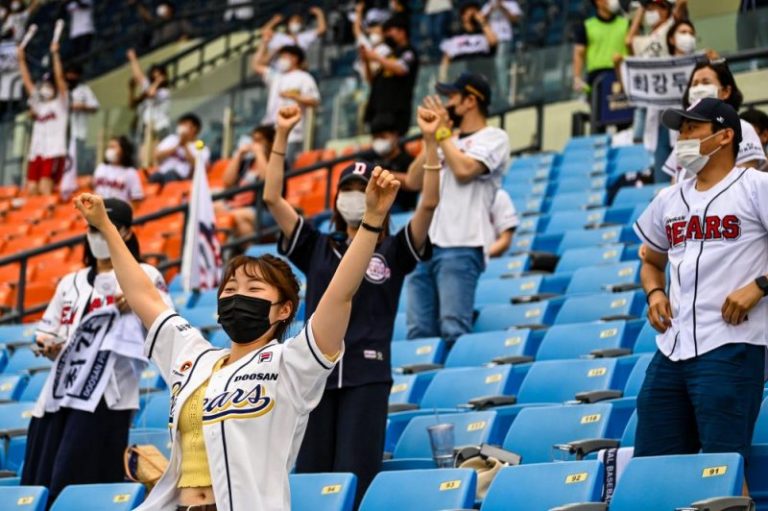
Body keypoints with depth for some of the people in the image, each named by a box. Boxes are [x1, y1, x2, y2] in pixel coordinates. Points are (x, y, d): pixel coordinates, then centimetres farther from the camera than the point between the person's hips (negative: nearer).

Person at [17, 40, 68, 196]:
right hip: (36, 152, 6)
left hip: (54, 152, -6)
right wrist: (21, 59, 12)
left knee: (45, 190, -17)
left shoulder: (60, 102, 5)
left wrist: (55, 54, -12)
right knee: (31, 190, 0)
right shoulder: (38, 103, 19)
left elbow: (59, 77, -6)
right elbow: (27, 81, 18)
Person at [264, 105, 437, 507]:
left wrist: (431, 141, -16)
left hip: (367, 376, -3)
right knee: (310, 476, 2)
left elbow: (429, 202, -8)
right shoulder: (316, 249, 12)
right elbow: (272, 198, 4)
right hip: (316, 372, 3)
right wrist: (282, 135, -3)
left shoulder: (393, 252, 6)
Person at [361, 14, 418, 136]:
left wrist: (377, 58, -10)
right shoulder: (390, 55, 25)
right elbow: (373, 80, 28)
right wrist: (366, 62, 11)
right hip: (378, 109, 8)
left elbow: (400, 69, -17)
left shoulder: (408, 52, 3)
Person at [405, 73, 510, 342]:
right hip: (425, 246, 8)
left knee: (453, 330, -17)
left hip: (461, 248, -8)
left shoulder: (493, 137, 3)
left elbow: (464, 169, -13)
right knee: (418, 333, 0)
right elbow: (413, 181, 20)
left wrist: (443, 132, -1)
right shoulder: (449, 142, 26)